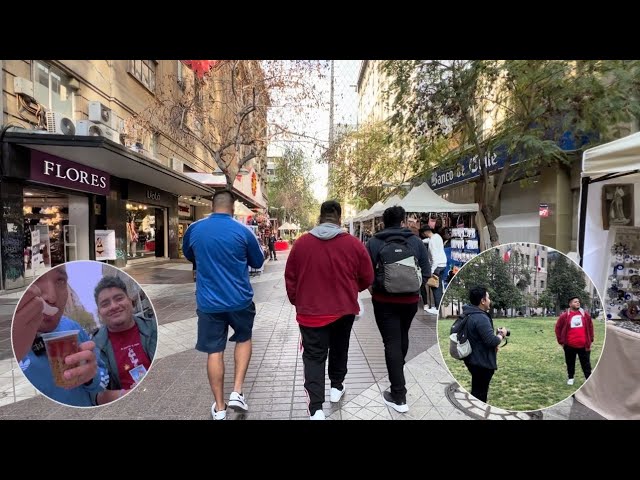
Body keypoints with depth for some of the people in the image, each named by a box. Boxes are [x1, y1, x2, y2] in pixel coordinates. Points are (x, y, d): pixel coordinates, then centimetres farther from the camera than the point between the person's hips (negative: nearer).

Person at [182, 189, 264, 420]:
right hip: (240, 300, -1)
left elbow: (188, 256, 19)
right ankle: (237, 392, 16)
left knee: (214, 351, 12)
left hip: (209, 302, 2)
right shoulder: (243, 231, -10)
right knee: (244, 339, 23)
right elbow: (258, 262, 4)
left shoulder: (194, 229, -1)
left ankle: (219, 408, 23)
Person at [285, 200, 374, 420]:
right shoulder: (353, 243, -10)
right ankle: (336, 387, 40)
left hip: (311, 310, -1)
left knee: (314, 357, 8)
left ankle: (316, 408, 2)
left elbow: (290, 278, 1)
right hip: (344, 309, 1)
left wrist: (296, 302, 16)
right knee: (339, 349, 24)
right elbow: (367, 278, -1)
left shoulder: (301, 243, -7)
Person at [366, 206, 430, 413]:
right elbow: (426, 273, -1)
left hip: (384, 300, -3)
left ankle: (398, 397, 3)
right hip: (410, 299, 3)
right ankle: (399, 370, 50)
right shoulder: (416, 241, -1)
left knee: (391, 343, 2)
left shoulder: (374, 242, -5)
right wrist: (413, 287, 14)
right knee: (403, 337, 25)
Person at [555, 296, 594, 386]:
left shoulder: (585, 314, 2)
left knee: (586, 363, 8)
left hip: (583, 345, 1)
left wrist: (590, 340, 9)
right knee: (570, 363, 12)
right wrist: (561, 341, 0)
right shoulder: (564, 315, -6)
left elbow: (590, 327, 11)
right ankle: (570, 378, 27)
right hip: (569, 345, -1)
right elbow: (558, 328, 1)